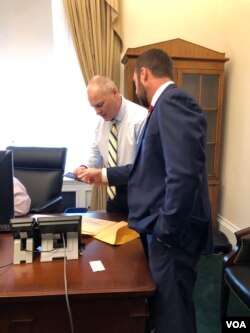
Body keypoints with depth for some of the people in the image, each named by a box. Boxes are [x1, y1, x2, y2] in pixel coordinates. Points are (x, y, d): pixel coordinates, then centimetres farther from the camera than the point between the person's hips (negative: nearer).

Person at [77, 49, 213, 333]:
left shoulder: (172, 101, -18)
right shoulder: (166, 105, 14)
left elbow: (183, 174, -29)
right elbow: (150, 167, 17)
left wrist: (165, 230, -19)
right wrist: (105, 175, 22)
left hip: (171, 232, -9)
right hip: (163, 228, 9)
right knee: (162, 306, 26)